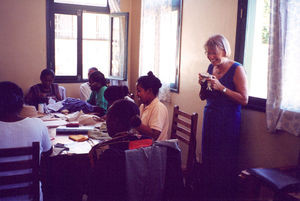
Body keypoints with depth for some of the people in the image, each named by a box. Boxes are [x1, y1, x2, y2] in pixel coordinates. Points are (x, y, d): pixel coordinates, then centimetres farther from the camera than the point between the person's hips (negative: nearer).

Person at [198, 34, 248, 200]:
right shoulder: (211, 67, 10)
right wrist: (203, 85, -4)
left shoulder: (236, 69, -9)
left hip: (228, 121, -6)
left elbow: (244, 100, -16)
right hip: (210, 118, 6)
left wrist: (221, 87, -21)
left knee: (225, 163, 0)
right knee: (208, 160, 11)